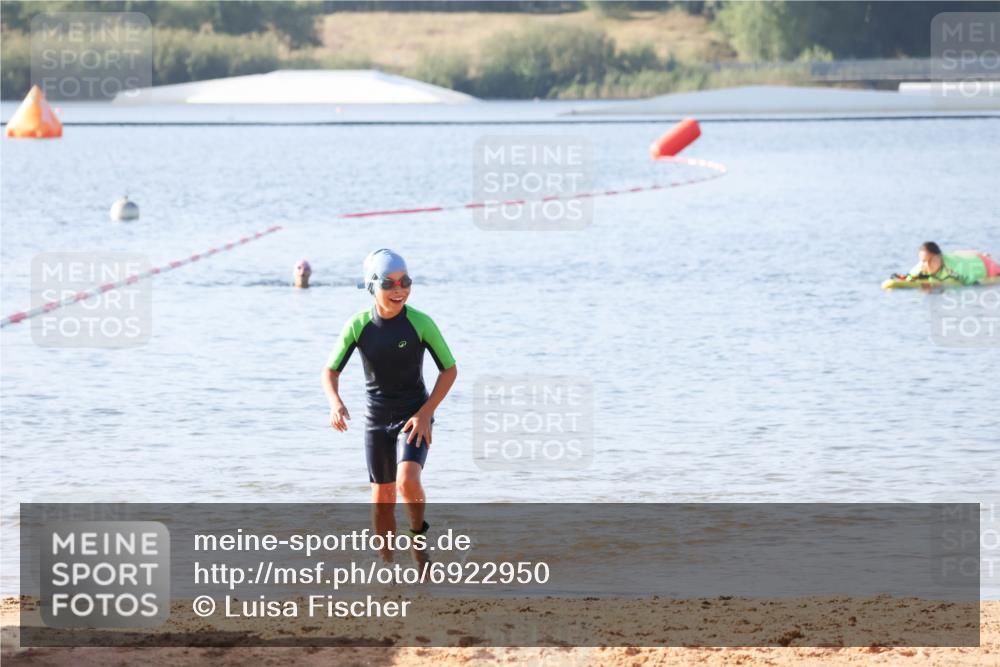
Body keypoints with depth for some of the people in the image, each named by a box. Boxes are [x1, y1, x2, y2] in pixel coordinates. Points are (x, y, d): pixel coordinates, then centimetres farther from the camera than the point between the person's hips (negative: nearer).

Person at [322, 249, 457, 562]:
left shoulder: (420, 323, -15)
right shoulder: (358, 325, -10)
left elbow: (450, 370, -6)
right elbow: (330, 371, -2)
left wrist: (426, 413, -15)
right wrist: (335, 403, -23)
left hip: (413, 417, -3)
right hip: (377, 419, 3)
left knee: (408, 482, -24)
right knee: (383, 497, 9)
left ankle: (418, 532, 6)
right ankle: (387, 564, 25)